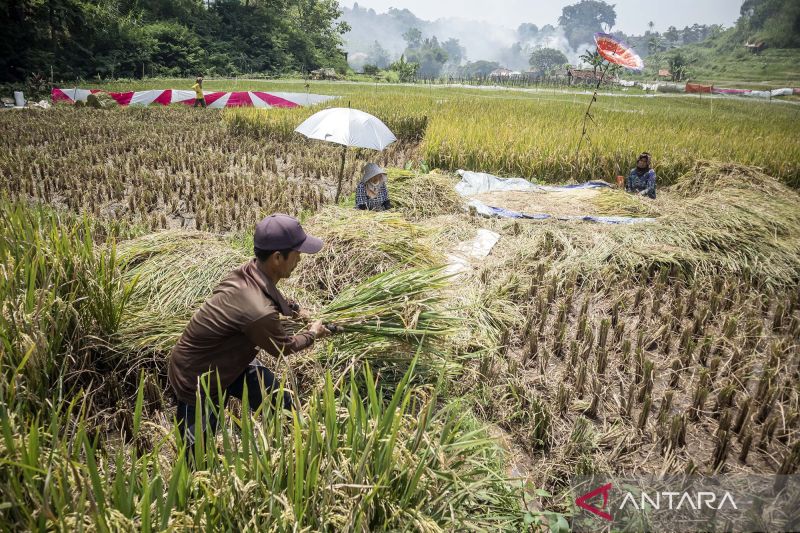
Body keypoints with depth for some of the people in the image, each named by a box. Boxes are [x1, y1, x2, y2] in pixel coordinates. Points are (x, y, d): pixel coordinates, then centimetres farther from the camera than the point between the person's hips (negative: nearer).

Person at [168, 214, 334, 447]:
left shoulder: (249, 270, -15)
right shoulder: (258, 312, -38)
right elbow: (283, 348, -14)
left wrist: (294, 308, 6)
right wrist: (313, 334, 2)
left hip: (229, 360, 8)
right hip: (197, 380, -8)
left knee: (283, 407, 11)